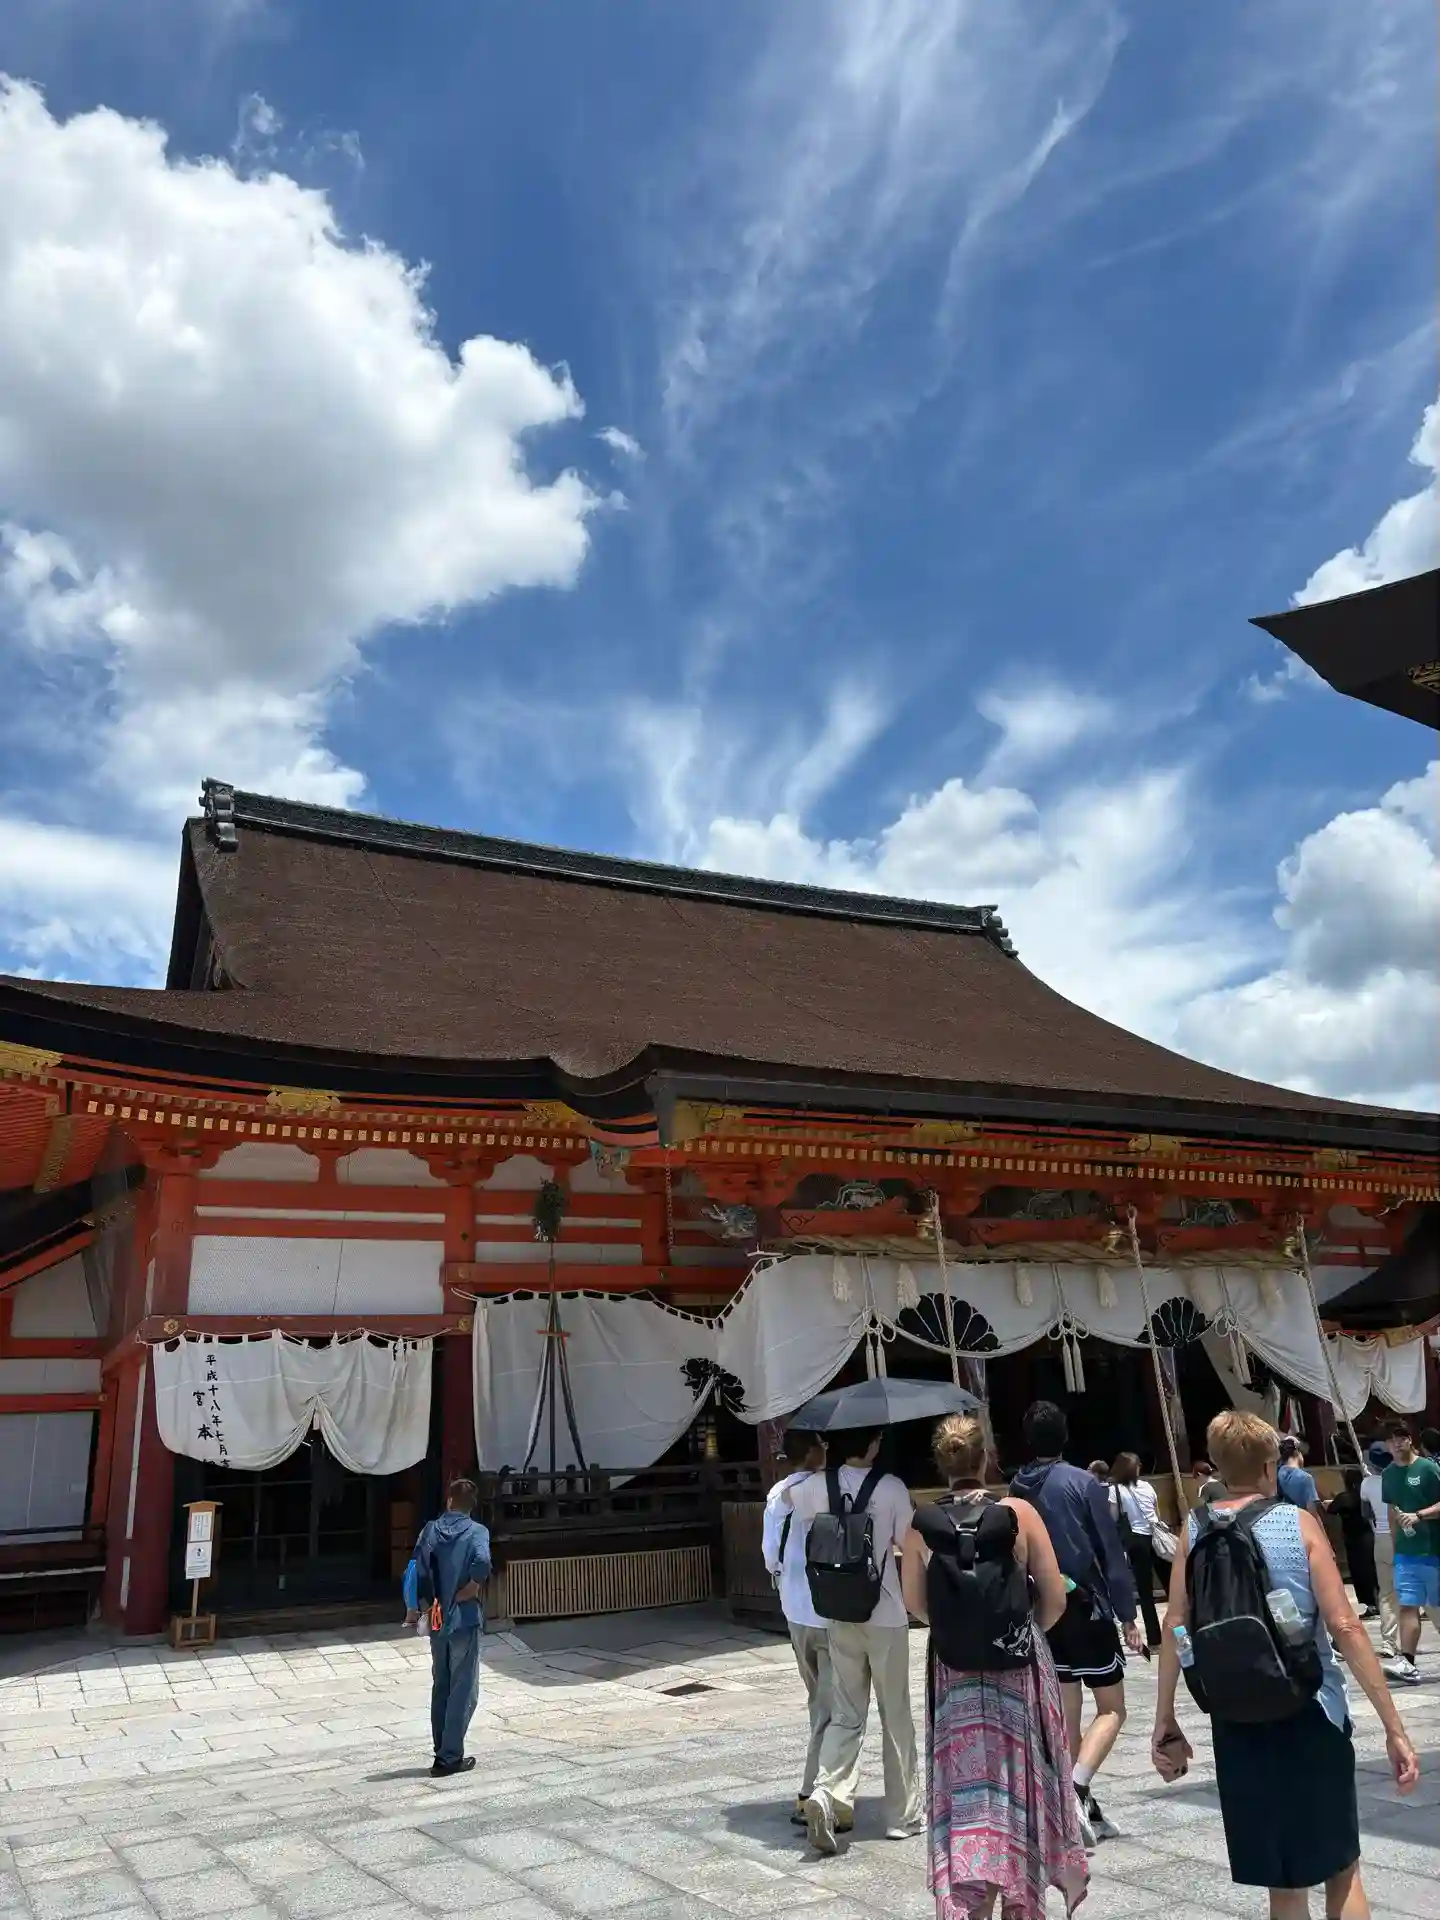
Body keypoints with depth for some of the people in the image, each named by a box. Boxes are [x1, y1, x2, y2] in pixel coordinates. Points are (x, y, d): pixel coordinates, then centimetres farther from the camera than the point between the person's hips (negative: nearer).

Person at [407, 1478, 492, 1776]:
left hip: (436, 1620, 4)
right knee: (463, 1690, 4)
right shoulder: (476, 1531, -7)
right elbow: (482, 1562, -26)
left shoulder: (430, 1530, 4)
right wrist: (470, 1590, -10)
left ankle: (442, 1752, 22)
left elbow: (418, 1570, -3)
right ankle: (450, 1757, 3)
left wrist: (414, 1608, 8)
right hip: (464, 1619, -4)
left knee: (440, 1687, 17)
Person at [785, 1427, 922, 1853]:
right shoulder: (891, 1488, -14)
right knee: (896, 1717, 12)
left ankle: (827, 1793, -9)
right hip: (886, 1615, -3)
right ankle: (903, 1815, 21)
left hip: (839, 1617, 3)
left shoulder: (819, 1485, -3)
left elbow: (787, 1497, 15)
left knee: (845, 1714, 12)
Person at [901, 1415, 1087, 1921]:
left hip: (953, 1671, 1)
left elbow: (914, 1604, 3)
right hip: (1019, 1667, 0)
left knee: (966, 1791, 10)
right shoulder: (1018, 1512, -11)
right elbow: (1055, 1598, -7)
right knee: (1020, 1783, 17)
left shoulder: (921, 1524, -7)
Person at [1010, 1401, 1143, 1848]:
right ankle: (1077, 1789, -12)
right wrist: (1128, 1616, -5)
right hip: (1086, 1609, -4)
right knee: (1112, 1709, 7)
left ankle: (1087, 1812, 19)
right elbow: (1112, 1554, -11)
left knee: (1066, 1714, 14)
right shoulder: (1082, 1483, -11)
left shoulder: (1016, 1490, 1)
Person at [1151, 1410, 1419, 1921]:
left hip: (1237, 1719, 2)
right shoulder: (1299, 1522, -6)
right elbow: (1344, 1627, -12)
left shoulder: (1196, 1529, 1)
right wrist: (1394, 1728, -7)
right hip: (1311, 1711, -2)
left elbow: (1176, 1625, -2)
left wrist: (1165, 1721, 5)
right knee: (1341, 1868, 18)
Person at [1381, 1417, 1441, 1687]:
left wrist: (1418, 1516, -24)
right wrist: (1394, 1546, 18)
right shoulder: (1388, 1474, 7)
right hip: (1405, 1552, 4)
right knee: (1407, 1606, -2)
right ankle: (1407, 1663, -5)